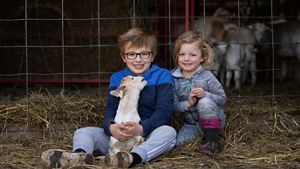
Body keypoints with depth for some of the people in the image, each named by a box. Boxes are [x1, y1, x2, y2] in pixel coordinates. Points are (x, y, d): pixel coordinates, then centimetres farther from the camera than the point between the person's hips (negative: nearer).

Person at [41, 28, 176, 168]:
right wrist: (111, 127, -25)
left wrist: (142, 128, -30)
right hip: (119, 137, 3)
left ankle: (133, 158, -59)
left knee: (168, 132, -34)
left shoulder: (162, 76, 1)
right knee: (83, 132, -13)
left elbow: (163, 110, -11)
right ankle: (80, 156, -48)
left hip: (149, 135, -3)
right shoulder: (117, 79, 12)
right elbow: (110, 110, 0)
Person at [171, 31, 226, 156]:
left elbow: (223, 99, -11)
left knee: (204, 102, -33)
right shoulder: (174, 78, -7)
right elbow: (174, 106, -8)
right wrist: (188, 104, -28)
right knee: (177, 142, -18)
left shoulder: (206, 76, -14)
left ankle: (212, 140, -19)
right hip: (190, 123, 3)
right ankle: (201, 133, 10)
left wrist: (205, 94, -28)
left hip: (212, 118, -3)